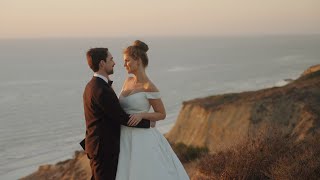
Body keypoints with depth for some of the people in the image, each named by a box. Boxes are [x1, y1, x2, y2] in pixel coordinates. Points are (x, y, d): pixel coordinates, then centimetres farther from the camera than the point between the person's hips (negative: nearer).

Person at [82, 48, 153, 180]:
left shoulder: (92, 85, 9)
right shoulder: (102, 91, -23)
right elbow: (122, 118, -18)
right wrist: (148, 123, -6)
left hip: (97, 146, 10)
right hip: (105, 149, -10)